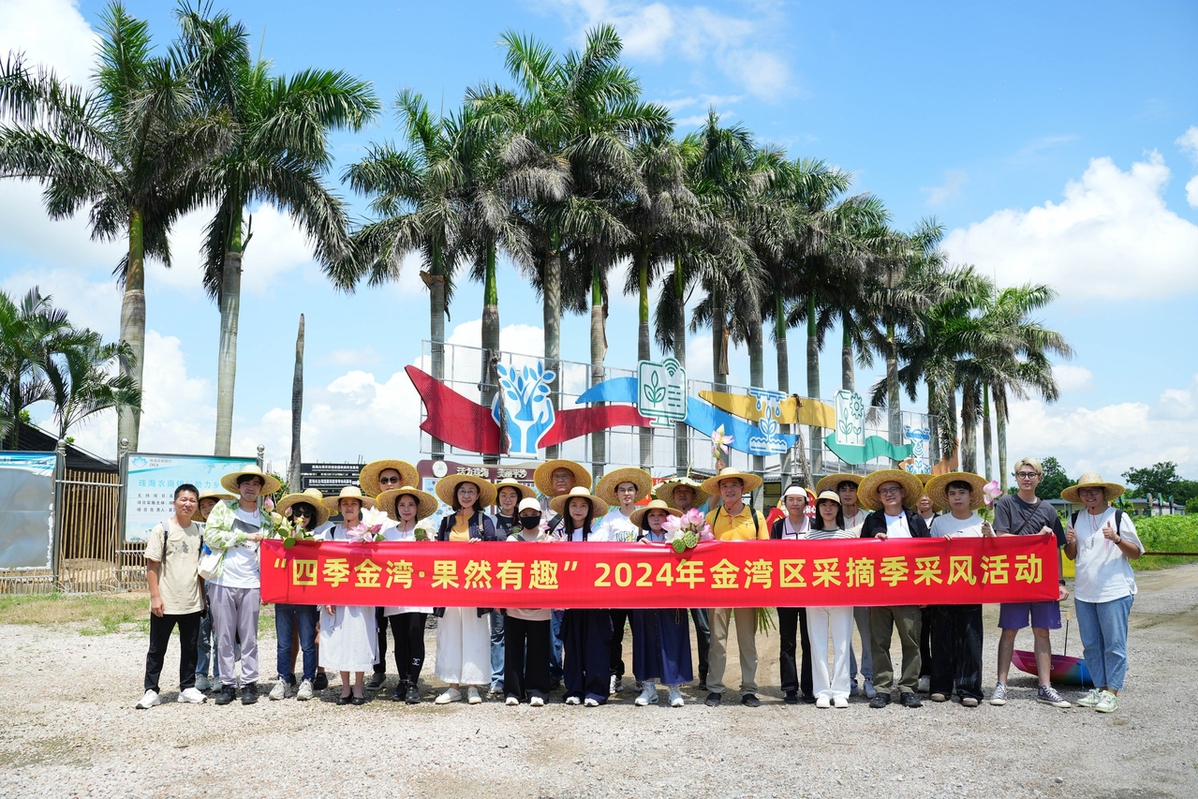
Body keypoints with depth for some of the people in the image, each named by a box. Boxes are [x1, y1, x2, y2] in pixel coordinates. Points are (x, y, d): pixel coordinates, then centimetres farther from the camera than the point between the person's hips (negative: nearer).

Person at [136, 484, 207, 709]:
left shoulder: (199, 532, 8)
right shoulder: (162, 529, -5)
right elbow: (151, 565, -7)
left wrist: (203, 597, 12)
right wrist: (155, 596, -13)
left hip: (192, 603, 4)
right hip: (165, 604, -4)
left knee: (190, 648, 12)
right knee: (157, 649, 5)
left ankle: (188, 687, 22)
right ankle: (151, 691, 14)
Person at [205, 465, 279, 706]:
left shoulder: (266, 520, 10)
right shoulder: (223, 508, 5)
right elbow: (210, 536, -8)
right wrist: (245, 536, -10)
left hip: (250, 585, 1)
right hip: (222, 583, -1)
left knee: (249, 638, 4)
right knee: (224, 638, 4)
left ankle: (249, 683, 12)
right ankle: (227, 684, 13)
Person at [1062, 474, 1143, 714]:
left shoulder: (1119, 517, -4)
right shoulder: (1076, 519, 9)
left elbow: (1137, 553, -2)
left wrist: (1117, 539, -19)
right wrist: (1070, 542, -6)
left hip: (1115, 591, -5)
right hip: (1084, 593, 5)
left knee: (1114, 645, -1)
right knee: (1091, 645, 10)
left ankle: (1112, 692, 7)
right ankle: (1099, 687, 20)